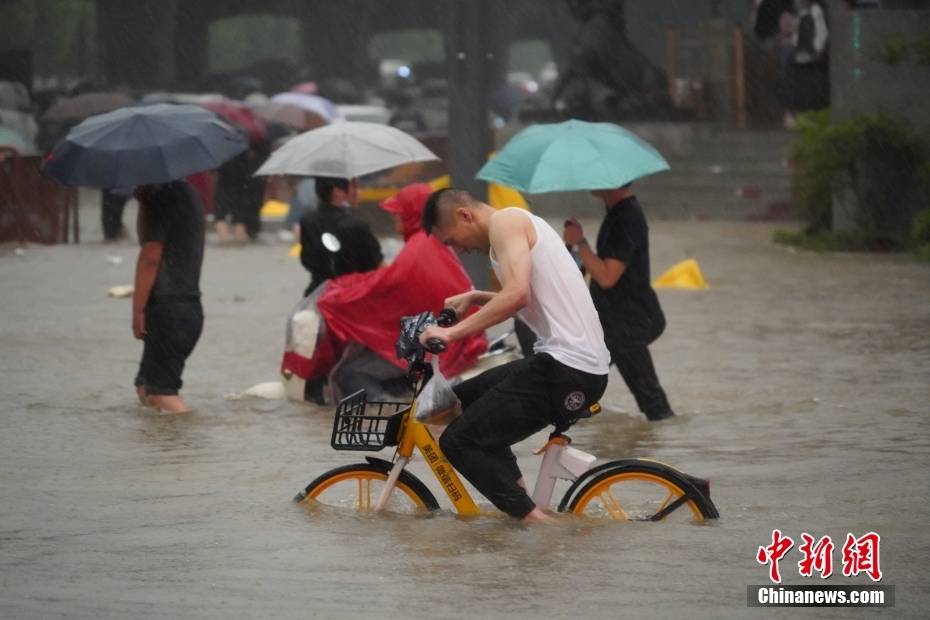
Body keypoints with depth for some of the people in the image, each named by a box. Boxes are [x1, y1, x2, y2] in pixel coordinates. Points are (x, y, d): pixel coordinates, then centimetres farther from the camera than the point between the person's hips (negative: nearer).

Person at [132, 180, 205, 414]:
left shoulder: (160, 199, -13)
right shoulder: (187, 192, 16)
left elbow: (150, 256, -18)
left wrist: (138, 310, -15)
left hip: (167, 307, -10)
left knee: (160, 391, -11)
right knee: (146, 387, 14)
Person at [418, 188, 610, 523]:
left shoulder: (505, 221, -8)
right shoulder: (522, 222, 23)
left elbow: (517, 294, -24)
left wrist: (454, 331, -21)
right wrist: (474, 298, 31)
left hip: (566, 370, -10)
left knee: (458, 442, -10)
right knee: (465, 397, 25)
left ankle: (535, 521, -11)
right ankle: (516, 493, 19)